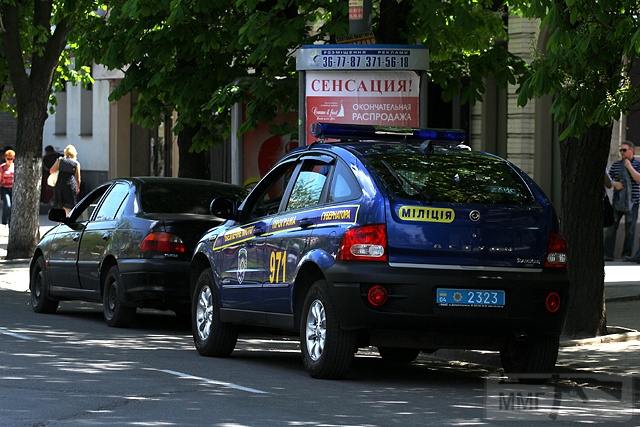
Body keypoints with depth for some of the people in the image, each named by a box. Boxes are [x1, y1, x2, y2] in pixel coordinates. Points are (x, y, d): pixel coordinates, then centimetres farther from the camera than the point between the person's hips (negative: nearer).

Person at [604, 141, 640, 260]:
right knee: (611, 228, -3)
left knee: (630, 230, 0)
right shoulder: (615, 165, 12)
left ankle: (627, 254, 6)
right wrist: (614, 183, -8)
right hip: (617, 201, 3)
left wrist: (629, 167, -14)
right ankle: (608, 254, -1)